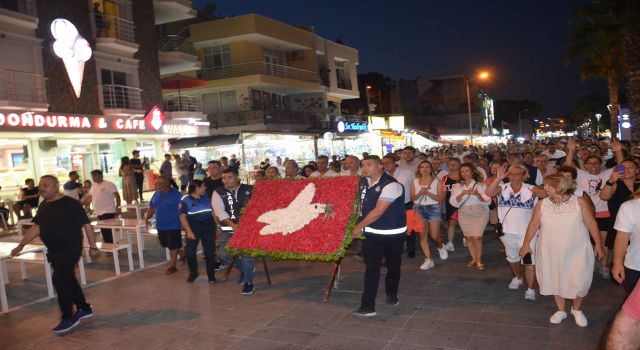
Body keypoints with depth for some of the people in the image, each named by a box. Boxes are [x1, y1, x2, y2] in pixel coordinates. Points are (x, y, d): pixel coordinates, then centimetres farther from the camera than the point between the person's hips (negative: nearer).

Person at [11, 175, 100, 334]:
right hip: (54, 251, 8)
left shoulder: (70, 204, -14)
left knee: (59, 280, -9)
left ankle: (68, 318, 4)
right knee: (68, 279, 15)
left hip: (70, 249, -8)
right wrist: (21, 245, 3)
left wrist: (93, 246, -14)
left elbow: (86, 224, -14)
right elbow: (36, 227, 11)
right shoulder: (43, 206, 9)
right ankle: (84, 309, 30)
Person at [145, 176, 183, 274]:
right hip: (161, 225, 7)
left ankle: (172, 266, 13)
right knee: (167, 245, 15)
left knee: (173, 246, 1)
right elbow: (151, 207, 16)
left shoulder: (176, 194, -13)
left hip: (173, 225, -7)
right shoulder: (156, 194, 8)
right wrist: (147, 218, 6)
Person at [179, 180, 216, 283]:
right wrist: (189, 231, -16)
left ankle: (211, 275, 16)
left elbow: (213, 212, 14)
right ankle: (193, 273, 21)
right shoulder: (185, 200, -5)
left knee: (210, 252, 3)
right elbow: (183, 217, -8)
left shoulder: (207, 198, 9)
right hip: (193, 227, -3)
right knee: (190, 252, -2)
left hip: (208, 227, 3)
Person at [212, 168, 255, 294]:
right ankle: (247, 268, 25)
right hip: (228, 229, 2)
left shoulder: (250, 190, 1)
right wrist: (233, 225, -19)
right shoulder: (218, 192, 2)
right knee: (224, 255, -2)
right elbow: (219, 211, -8)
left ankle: (248, 283, 11)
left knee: (246, 254, -10)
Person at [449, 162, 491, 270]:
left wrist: (477, 194, -22)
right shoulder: (457, 186, 5)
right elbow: (453, 203, -3)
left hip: (480, 214, -3)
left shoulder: (481, 185, -1)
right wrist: (462, 194, -19)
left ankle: (479, 260, 8)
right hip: (464, 214, 3)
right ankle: (474, 258, 25)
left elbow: (487, 201, -6)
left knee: (477, 237, -11)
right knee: (468, 237, 6)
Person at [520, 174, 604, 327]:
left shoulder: (579, 202, -10)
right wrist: (526, 244, 3)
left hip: (577, 250, -2)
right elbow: (534, 224, 2)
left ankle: (577, 309, 29)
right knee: (555, 280, 11)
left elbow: (591, 223, -2)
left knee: (579, 281, 1)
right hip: (551, 251, 2)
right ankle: (560, 310, 32)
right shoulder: (542, 204, -5)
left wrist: (598, 243, 0)